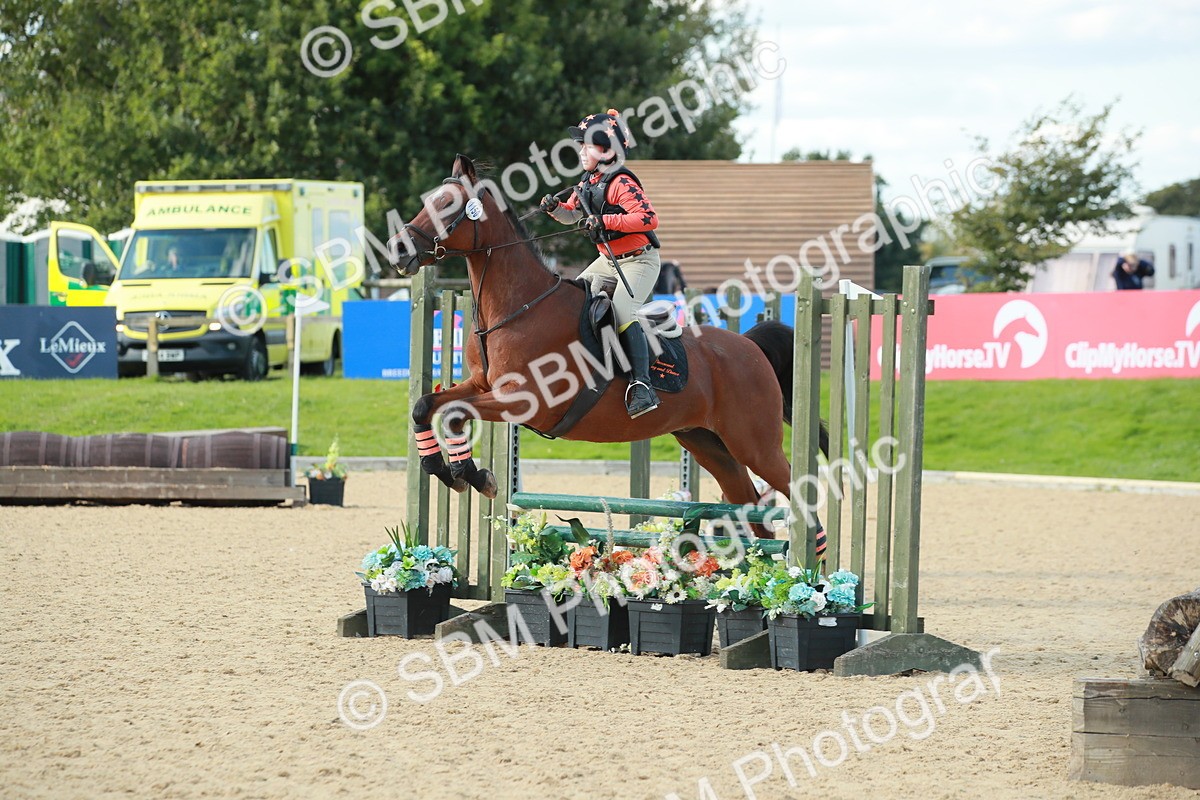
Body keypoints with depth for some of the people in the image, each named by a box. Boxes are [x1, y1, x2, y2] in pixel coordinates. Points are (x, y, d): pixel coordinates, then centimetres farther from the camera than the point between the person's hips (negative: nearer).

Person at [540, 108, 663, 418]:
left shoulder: (621, 183, -22)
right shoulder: (588, 181, 6)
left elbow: (648, 218, -31)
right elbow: (571, 214, 21)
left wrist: (605, 221, -33)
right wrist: (555, 207, -2)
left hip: (639, 261, -10)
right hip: (608, 260, 10)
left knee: (622, 311, -27)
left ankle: (642, 386, -31)